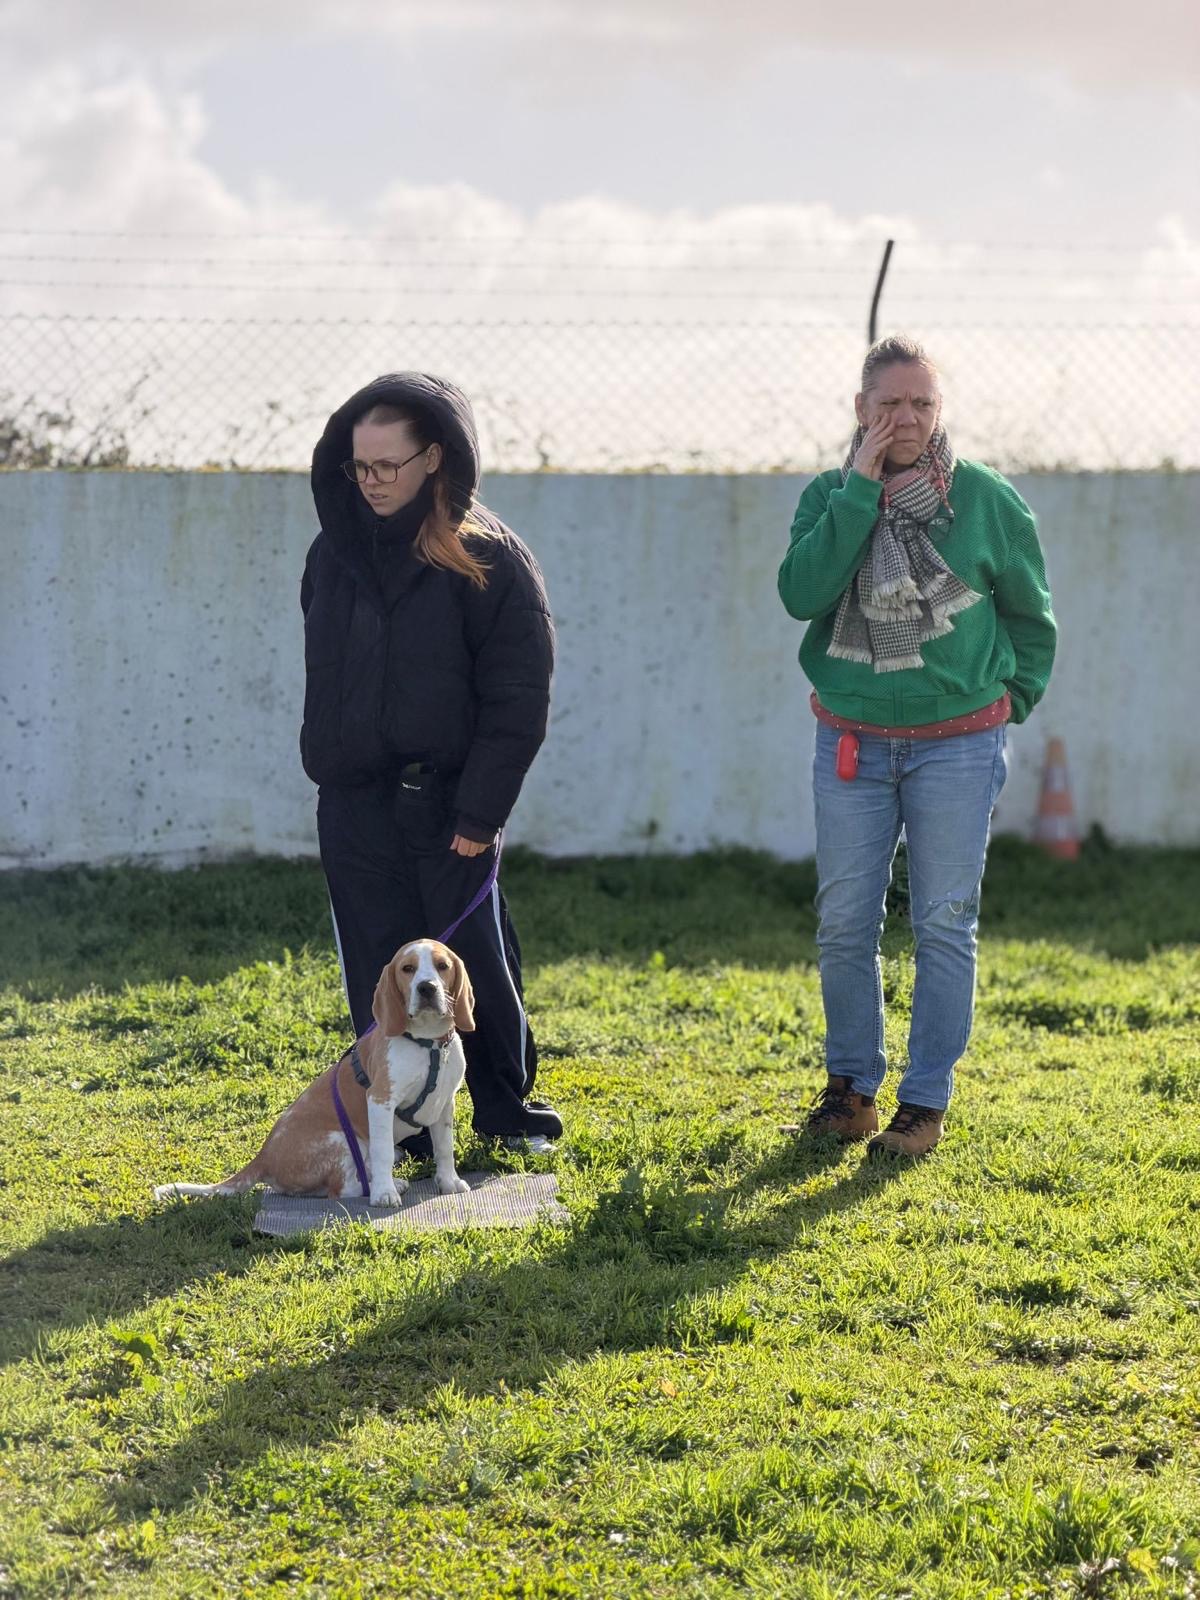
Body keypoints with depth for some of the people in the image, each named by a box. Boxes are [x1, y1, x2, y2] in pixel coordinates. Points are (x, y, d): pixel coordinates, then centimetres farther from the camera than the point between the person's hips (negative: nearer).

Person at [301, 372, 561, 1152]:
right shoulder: (337, 547, 7)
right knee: (378, 970, 5)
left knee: (476, 957, 5)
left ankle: (507, 1106, 22)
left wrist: (480, 811, -13)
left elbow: (519, 701, -9)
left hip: (445, 803, -4)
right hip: (353, 804, 4)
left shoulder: (488, 559, -9)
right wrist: (325, 759, 13)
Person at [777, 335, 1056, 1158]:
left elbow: (1030, 612, 8)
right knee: (844, 926, 5)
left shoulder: (987, 498, -3)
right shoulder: (830, 495, 1)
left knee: (945, 927, 0)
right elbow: (802, 594, -17)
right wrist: (860, 491, -17)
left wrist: (1014, 698, 6)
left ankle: (926, 1104, 8)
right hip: (852, 744, 2)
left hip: (958, 744, -2)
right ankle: (852, 1084, 21)